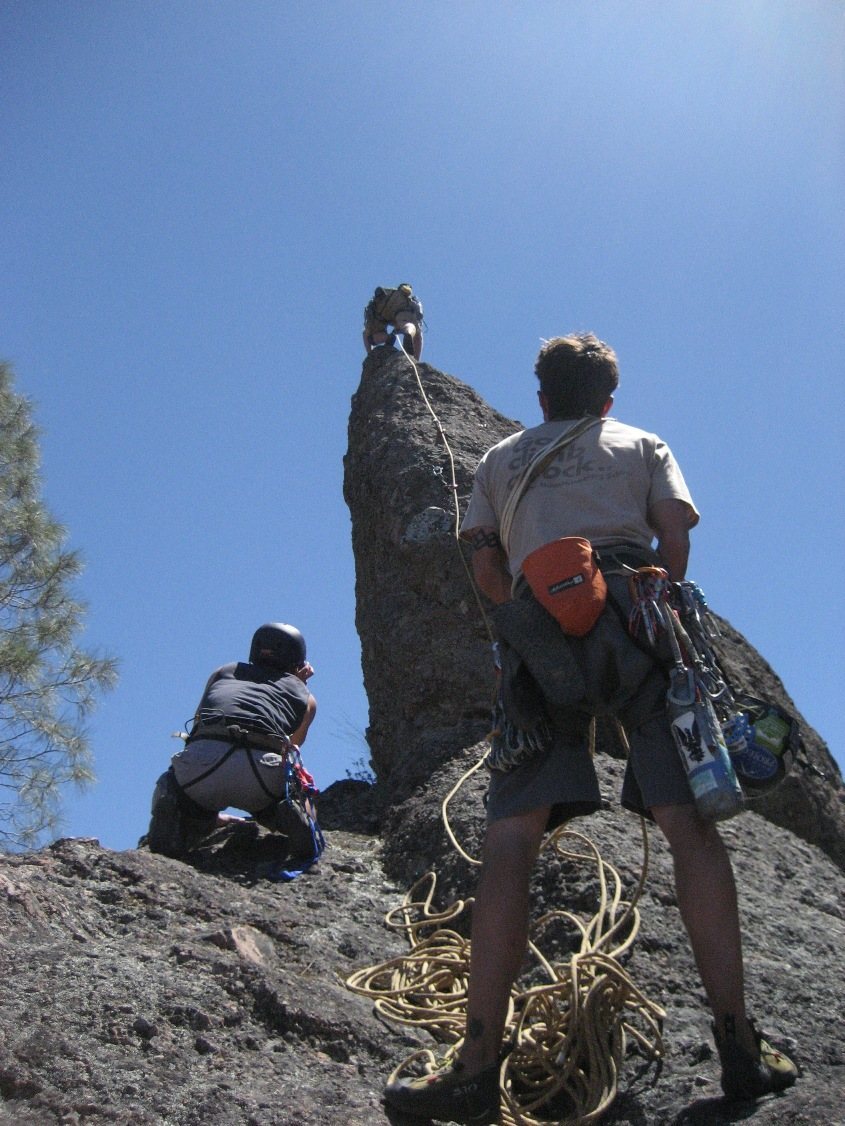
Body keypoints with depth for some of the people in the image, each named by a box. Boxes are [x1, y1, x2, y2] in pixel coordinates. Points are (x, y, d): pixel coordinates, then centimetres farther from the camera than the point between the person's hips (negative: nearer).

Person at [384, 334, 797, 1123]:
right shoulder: (642, 445, 24)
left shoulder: (501, 459, 26)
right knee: (689, 822, -4)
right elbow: (675, 534, 9)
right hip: (632, 616, 0)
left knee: (512, 837, -10)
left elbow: (485, 569, 16)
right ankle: (739, 1047, -7)